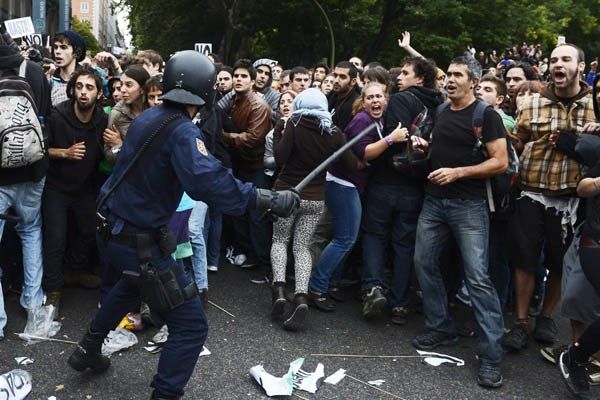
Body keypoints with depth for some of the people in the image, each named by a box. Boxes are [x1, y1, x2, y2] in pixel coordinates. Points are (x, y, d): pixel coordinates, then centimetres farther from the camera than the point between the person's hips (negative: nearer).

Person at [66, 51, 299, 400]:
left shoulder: (148, 118, 3)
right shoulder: (183, 131, -22)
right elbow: (208, 182, -39)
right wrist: (268, 199, -36)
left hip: (113, 229, 9)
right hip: (140, 242, -9)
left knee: (133, 283, 39)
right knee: (191, 325, -1)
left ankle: (88, 350, 51)